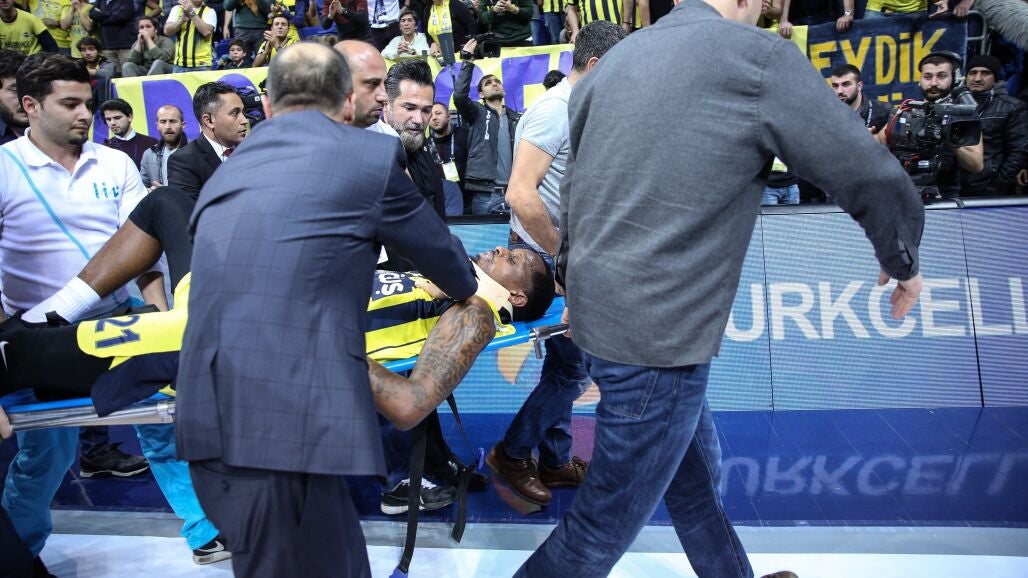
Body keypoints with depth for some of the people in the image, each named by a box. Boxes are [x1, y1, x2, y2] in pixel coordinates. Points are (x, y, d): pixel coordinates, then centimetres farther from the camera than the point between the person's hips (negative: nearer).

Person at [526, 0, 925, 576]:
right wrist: (902, 260, 15)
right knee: (608, 521, 8)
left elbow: (574, 193, 16)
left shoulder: (614, 61, 10)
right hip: (657, 333, -8)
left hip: (597, 310, 8)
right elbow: (872, 178, -4)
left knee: (697, 476, 25)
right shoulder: (760, 60, -10)